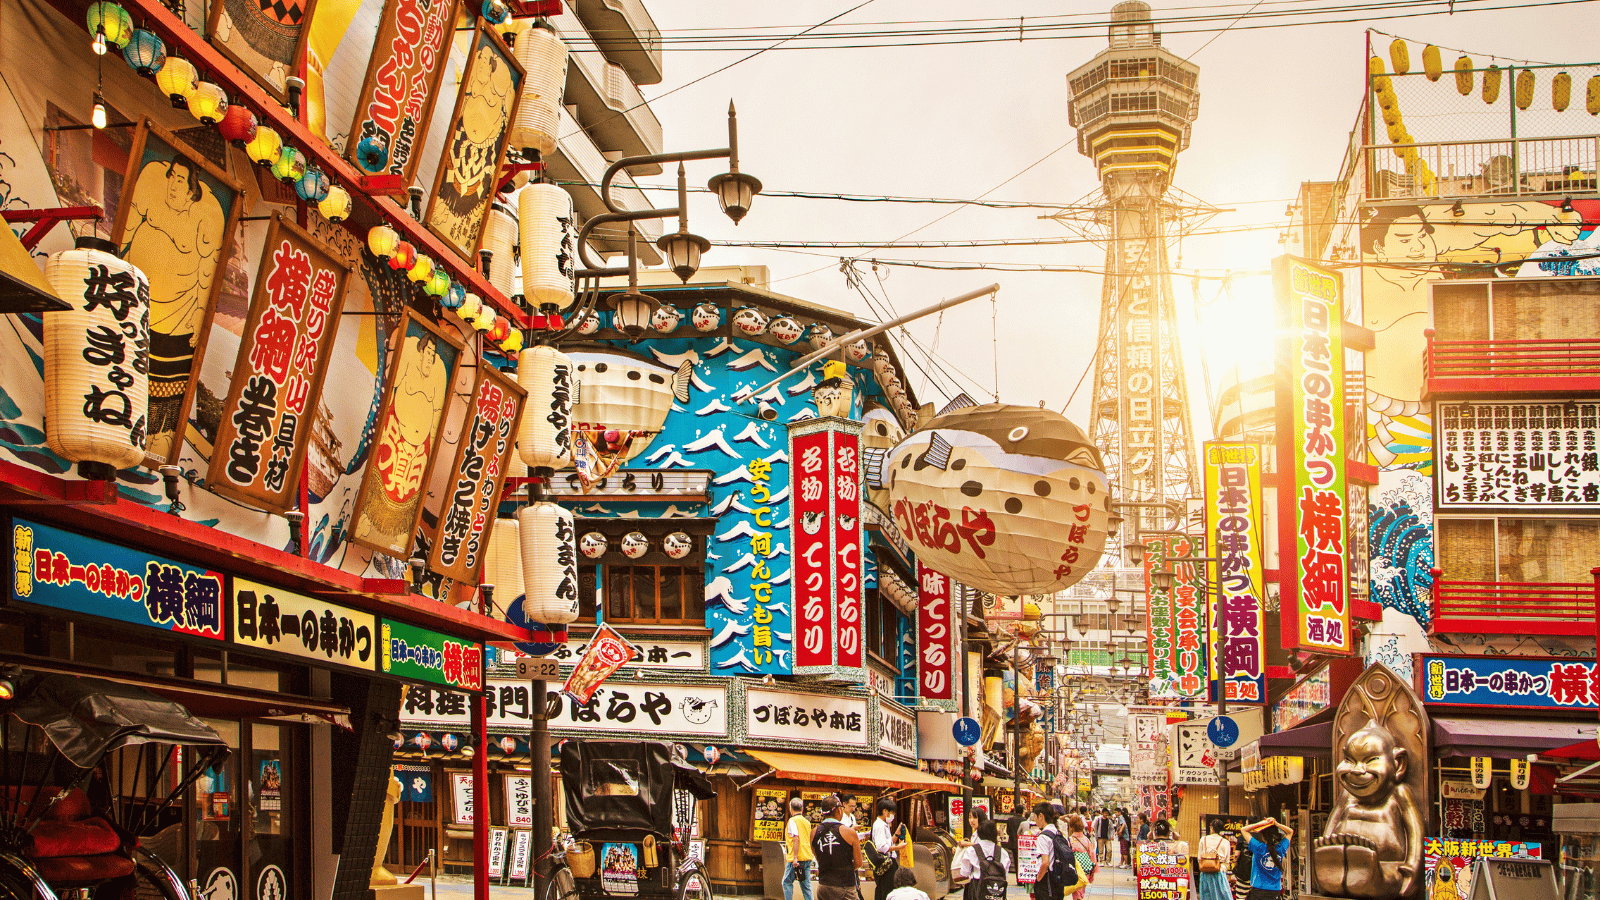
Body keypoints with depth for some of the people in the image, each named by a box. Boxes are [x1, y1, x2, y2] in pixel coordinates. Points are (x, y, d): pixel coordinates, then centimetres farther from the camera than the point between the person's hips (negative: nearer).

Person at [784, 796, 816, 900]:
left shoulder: (793, 820, -7)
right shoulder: (807, 822, 15)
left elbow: (796, 838, -17)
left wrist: (795, 858, -20)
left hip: (796, 859, -7)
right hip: (808, 858, 7)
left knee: (787, 882, 2)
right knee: (806, 884, 7)